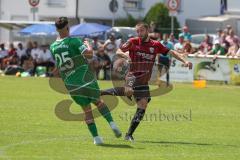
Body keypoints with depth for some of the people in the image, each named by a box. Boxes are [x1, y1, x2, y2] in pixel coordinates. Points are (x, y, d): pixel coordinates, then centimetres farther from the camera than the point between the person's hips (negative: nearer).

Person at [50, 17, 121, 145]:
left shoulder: (53, 47, 5)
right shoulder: (73, 41, -11)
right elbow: (89, 54, -23)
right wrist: (88, 45, -1)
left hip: (71, 86, 3)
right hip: (87, 80, -3)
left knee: (87, 110, 14)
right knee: (98, 102, 21)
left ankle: (96, 138, 9)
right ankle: (112, 123, 4)